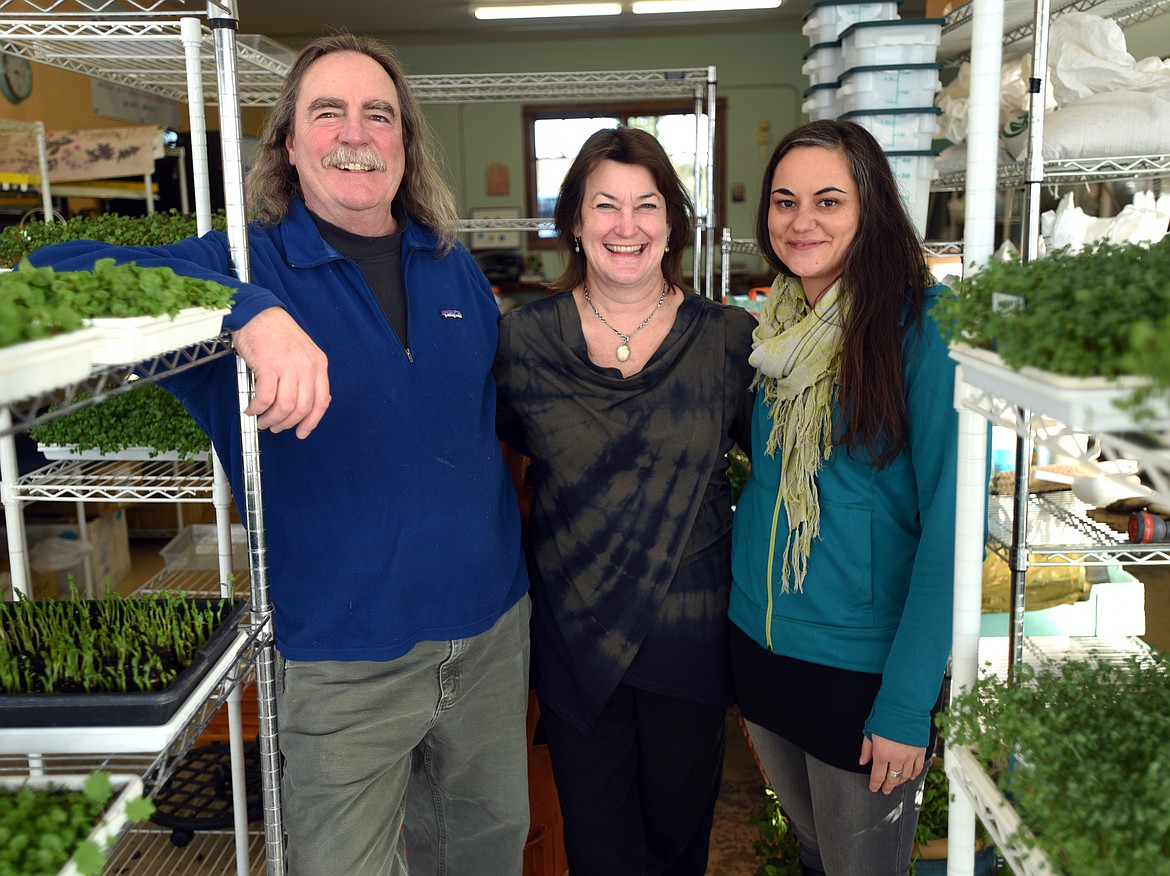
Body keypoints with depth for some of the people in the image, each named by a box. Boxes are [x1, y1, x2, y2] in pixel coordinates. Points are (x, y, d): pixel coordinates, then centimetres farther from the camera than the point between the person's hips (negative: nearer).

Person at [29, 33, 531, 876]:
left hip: (493, 626, 5)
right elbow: (62, 270, -25)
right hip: (342, 659, -4)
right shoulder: (245, 265, -9)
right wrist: (248, 311, -39)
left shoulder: (456, 269, 5)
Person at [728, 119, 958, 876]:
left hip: (867, 669, -5)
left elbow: (950, 525, -17)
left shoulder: (924, 324, -16)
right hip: (761, 647, 5)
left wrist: (907, 704, -18)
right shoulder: (774, 331, 2)